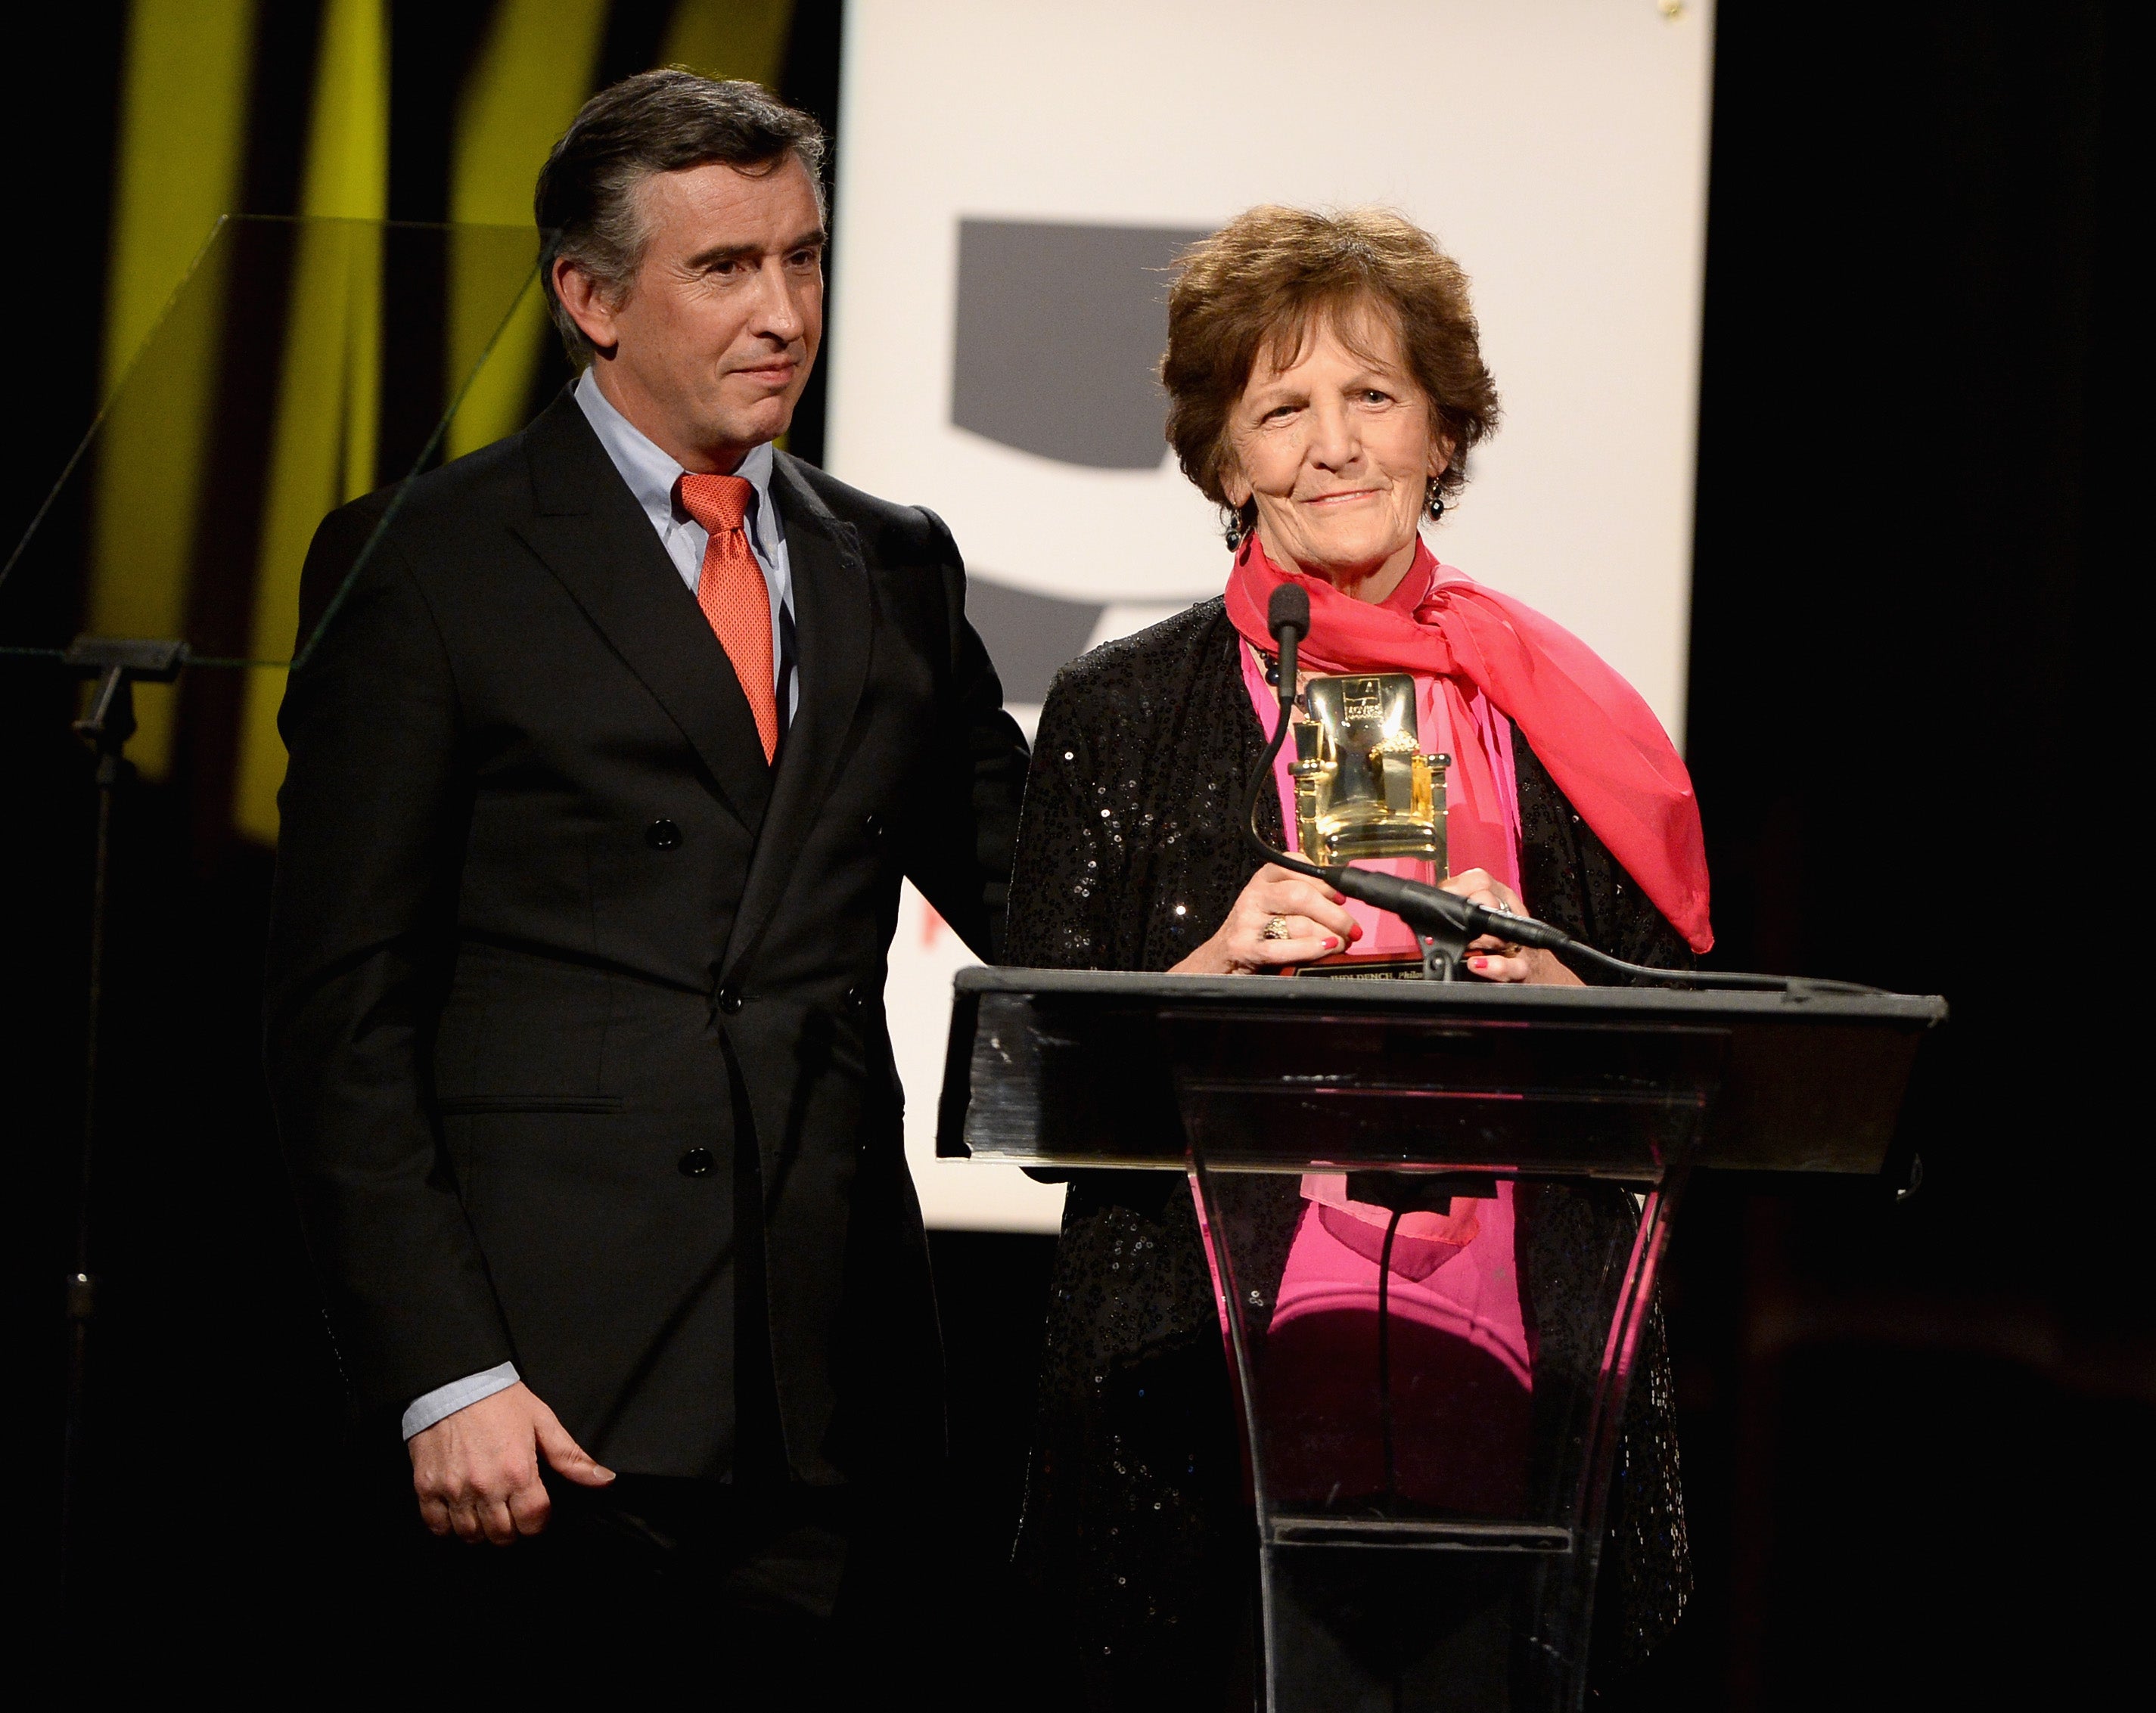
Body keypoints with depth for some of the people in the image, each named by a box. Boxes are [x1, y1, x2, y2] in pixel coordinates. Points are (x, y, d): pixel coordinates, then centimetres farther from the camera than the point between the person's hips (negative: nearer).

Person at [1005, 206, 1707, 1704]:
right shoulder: (1122, 715, 7)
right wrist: (1210, 974, -13)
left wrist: (1541, 982, -7)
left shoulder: (1560, 721, 11)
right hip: (1205, 1392, -1)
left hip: (1508, 1371, 1)